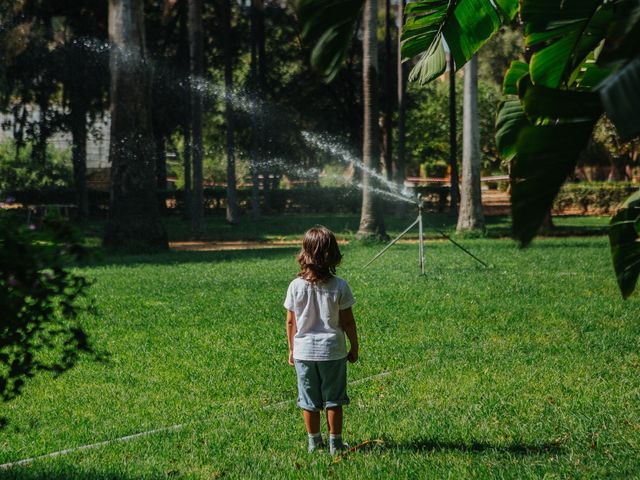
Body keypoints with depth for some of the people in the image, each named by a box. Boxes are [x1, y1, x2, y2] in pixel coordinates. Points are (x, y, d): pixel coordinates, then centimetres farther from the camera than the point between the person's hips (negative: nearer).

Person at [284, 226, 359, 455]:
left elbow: (291, 322, -2)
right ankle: (335, 443, 16)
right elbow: (348, 321, -6)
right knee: (333, 400, 11)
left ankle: (314, 443, 21)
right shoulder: (339, 286, -12)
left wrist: (292, 349, 10)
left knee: (309, 402, 13)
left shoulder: (296, 286, -9)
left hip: (304, 351, 1)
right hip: (333, 350, -1)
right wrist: (354, 347, 7)